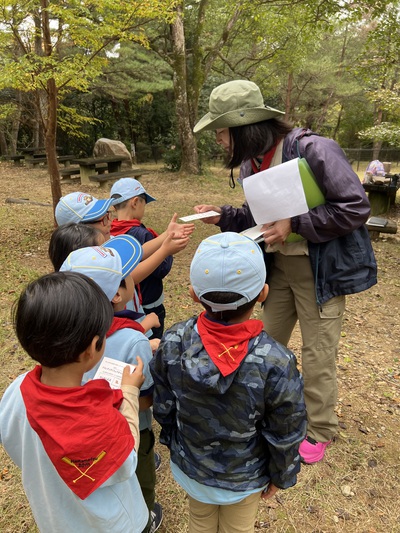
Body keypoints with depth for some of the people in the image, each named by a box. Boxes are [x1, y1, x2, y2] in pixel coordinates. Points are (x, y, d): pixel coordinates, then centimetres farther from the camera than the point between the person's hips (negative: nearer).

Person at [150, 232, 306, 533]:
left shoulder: (172, 343, -27)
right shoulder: (276, 363, -35)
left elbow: (163, 407, -10)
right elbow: (285, 436, -19)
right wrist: (281, 476, 2)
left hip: (190, 465, 2)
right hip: (243, 477, -1)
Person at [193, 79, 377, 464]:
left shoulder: (312, 149, -22)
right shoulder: (252, 163, 1)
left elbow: (355, 208, -21)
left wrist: (294, 226, -24)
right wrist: (222, 216, -5)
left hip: (321, 268, -7)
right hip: (278, 266, 7)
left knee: (317, 355, 4)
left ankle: (319, 430, 29)